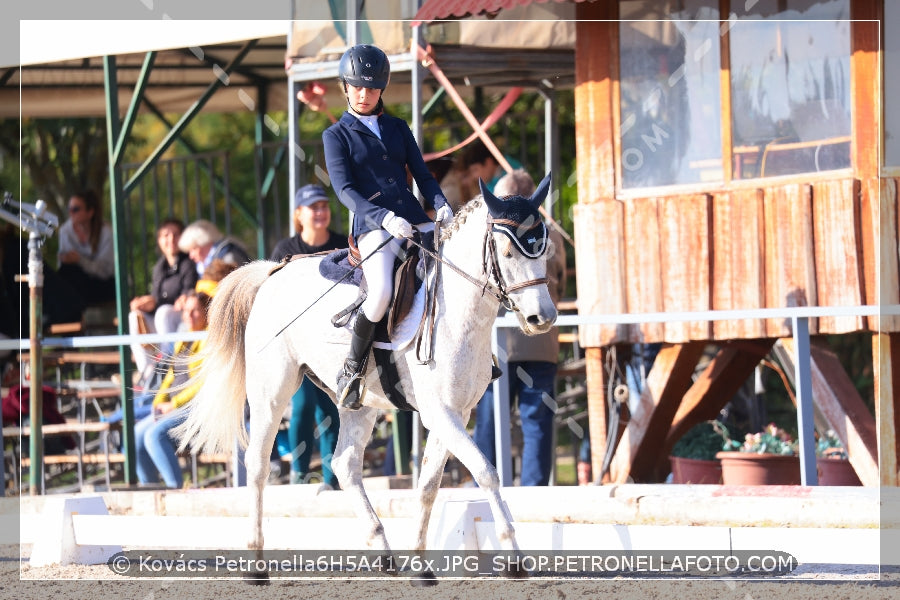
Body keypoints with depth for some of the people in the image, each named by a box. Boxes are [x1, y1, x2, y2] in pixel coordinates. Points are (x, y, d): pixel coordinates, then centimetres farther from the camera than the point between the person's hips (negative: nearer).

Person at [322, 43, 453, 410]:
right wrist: (384, 218, -24)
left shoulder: (398, 128, 19)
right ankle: (353, 367, -12)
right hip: (372, 226, -5)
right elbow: (344, 190, -7)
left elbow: (421, 173, 15)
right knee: (382, 293, -32)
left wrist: (440, 204, -8)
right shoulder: (336, 136, 5)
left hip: (415, 221, 5)